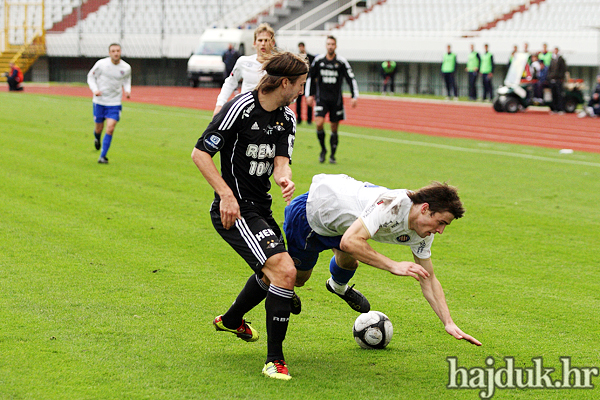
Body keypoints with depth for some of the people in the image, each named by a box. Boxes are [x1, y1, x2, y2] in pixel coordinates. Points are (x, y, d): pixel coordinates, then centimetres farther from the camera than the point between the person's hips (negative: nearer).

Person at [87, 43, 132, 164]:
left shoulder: (126, 68, -4)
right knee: (99, 128, 9)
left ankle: (102, 156, -3)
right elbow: (91, 76, 2)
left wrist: (127, 90, -3)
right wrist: (94, 89, -15)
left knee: (110, 128, -13)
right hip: (99, 101, 0)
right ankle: (97, 138, 48)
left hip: (115, 103, 1)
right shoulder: (101, 64, -11)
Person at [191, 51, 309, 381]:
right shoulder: (241, 108, -18)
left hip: (260, 209, 10)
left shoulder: (286, 118, 6)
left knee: (270, 271, 29)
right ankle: (274, 360, -15)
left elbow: (281, 160, -5)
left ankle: (231, 320, 57)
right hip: (235, 211, -9)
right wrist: (226, 194, -24)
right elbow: (200, 152, -16)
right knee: (285, 269, -23)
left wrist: (284, 178, -30)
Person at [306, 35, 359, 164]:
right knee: (319, 123, -17)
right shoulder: (318, 60, 1)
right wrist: (309, 95, 9)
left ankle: (332, 155, 17)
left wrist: (354, 97, -9)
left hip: (336, 99, 0)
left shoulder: (341, 62, -4)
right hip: (321, 98, 0)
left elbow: (351, 79, -2)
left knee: (334, 128, 3)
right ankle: (323, 149, 5)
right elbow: (310, 78, 12)